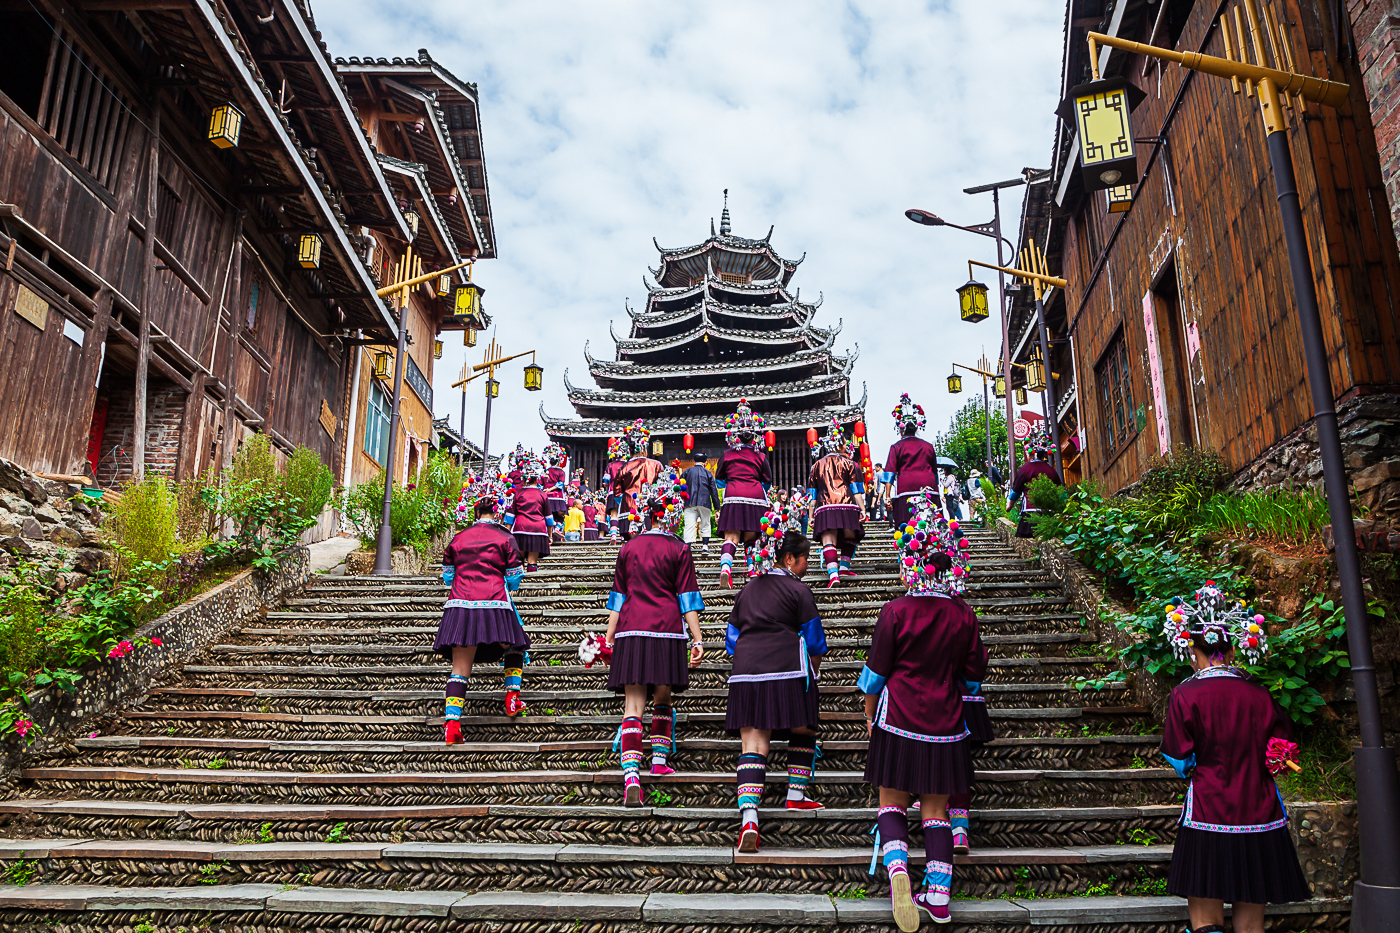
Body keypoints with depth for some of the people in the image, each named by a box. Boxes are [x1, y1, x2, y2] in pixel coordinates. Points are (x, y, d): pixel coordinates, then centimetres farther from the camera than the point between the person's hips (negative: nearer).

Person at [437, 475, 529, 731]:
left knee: (460, 668, 4)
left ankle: (452, 722, -3)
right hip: (494, 605, -3)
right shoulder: (505, 538, 3)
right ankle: (512, 697, 14)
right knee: (514, 648, 23)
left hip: (460, 605, 3)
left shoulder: (457, 539, 12)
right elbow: (514, 579, 4)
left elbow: (447, 577, 18)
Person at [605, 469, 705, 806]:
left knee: (633, 706, -2)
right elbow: (687, 599, -1)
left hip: (630, 633, 2)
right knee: (662, 699, 18)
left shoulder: (628, 549, 10)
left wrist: (609, 639, 17)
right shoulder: (679, 550, 1)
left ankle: (631, 776, -14)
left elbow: (617, 598, 13)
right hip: (666, 632, -2)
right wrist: (697, 639, 1)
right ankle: (659, 761, 27)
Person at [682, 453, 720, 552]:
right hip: (704, 503, 0)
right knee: (705, 525, 13)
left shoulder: (687, 472, 9)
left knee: (689, 526, -4)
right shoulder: (708, 473, 7)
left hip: (690, 504, 1)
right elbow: (714, 491, 6)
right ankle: (705, 545, 9)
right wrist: (717, 507, 9)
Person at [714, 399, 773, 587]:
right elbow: (768, 482, 14)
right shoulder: (760, 457, 9)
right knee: (752, 535, 9)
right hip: (755, 497, 0)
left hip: (733, 497, 0)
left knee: (731, 536, -5)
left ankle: (725, 565, -28)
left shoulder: (727, 455, 10)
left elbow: (719, 480, 17)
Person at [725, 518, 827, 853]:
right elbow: (814, 642, 3)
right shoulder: (797, 589, 1)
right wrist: (811, 672, 19)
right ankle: (796, 794, 24)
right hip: (787, 674, -4)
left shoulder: (747, 590, 18)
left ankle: (749, 816, -14)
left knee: (753, 744, -2)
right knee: (803, 730, 20)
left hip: (745, 674, 4)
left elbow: (732, 640, 19)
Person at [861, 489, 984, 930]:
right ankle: (938, 895, 11)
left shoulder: (896, 611, -12)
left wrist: (870, 713, 9)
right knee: (936, 810, 12)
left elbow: (875, 671, -5)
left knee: (891, 802, 11)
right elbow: (974, 674, 6)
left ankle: (896, 863, -13)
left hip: (898, 723, -2)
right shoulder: (964, 616, -4)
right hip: (945, 726, 3)